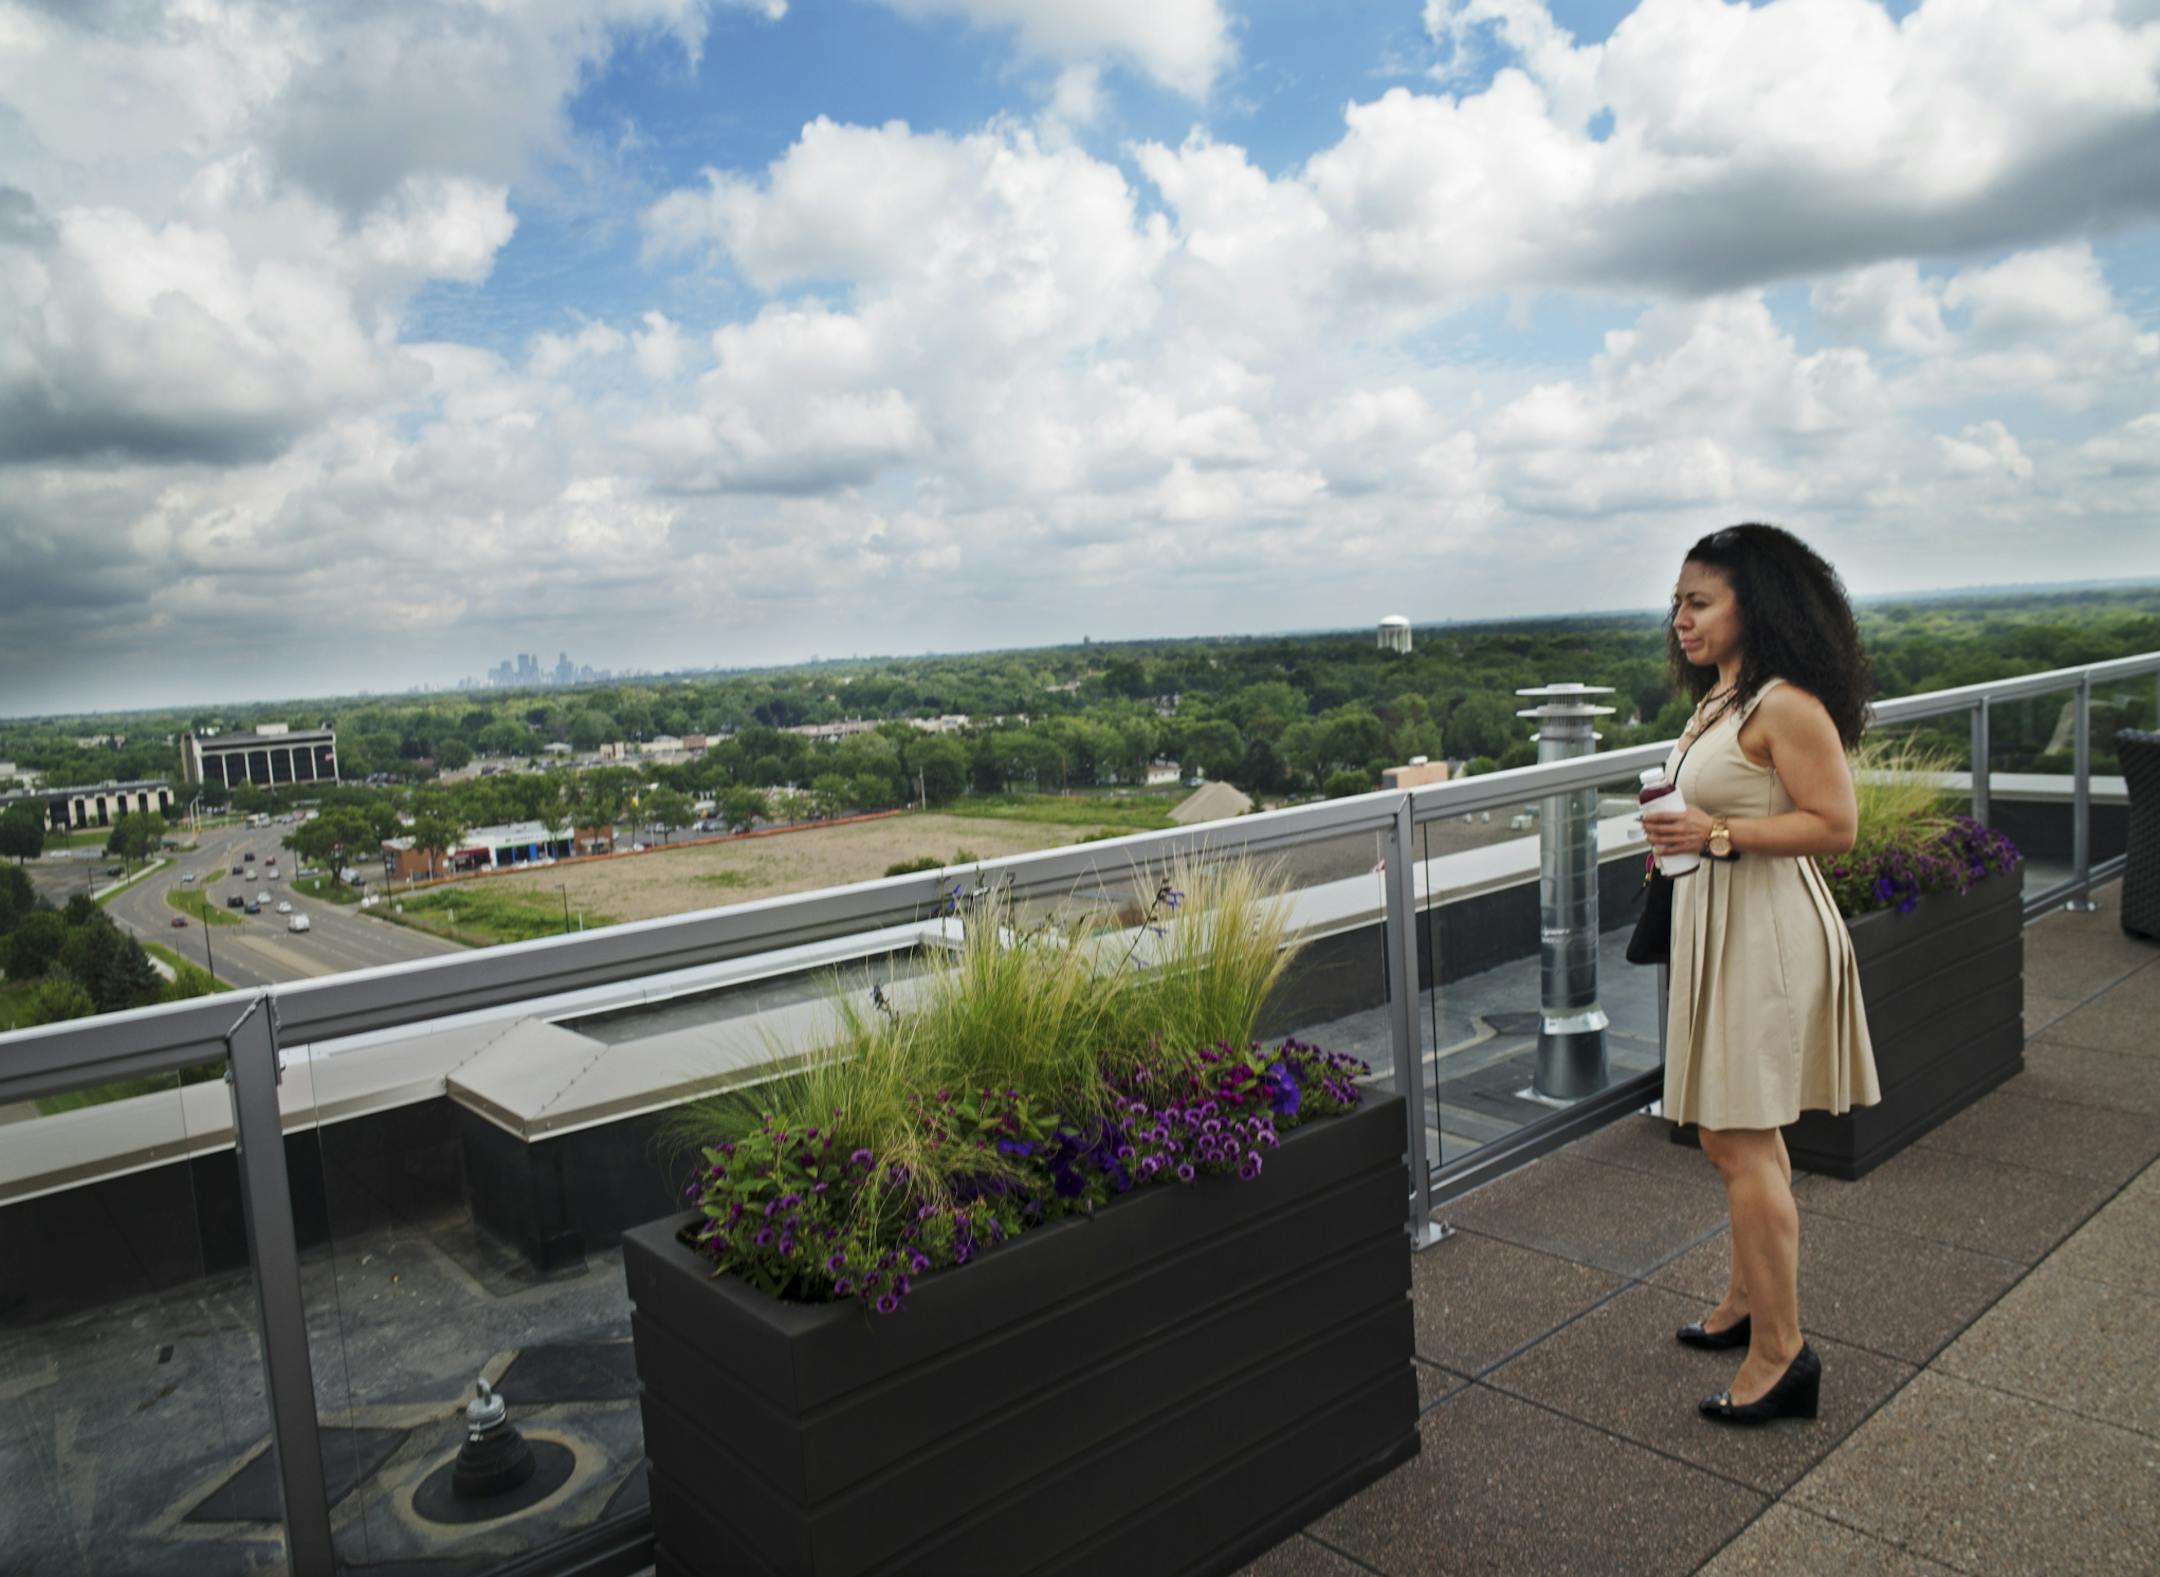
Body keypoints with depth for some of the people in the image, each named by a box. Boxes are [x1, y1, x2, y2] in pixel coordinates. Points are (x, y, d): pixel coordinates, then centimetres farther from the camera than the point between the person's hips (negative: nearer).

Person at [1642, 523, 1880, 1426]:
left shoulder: (1786, 705, -17)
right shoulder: (1717, 698, 11)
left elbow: (1834, 826, -20)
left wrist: (1718, 834, -26)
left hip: (1765, 936, -9)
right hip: (1718, 928, 10)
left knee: (1742, 1142, -5)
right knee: (1730, 1134, 17)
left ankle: (1781, 1351, 8)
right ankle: (1748, 1300, 33)